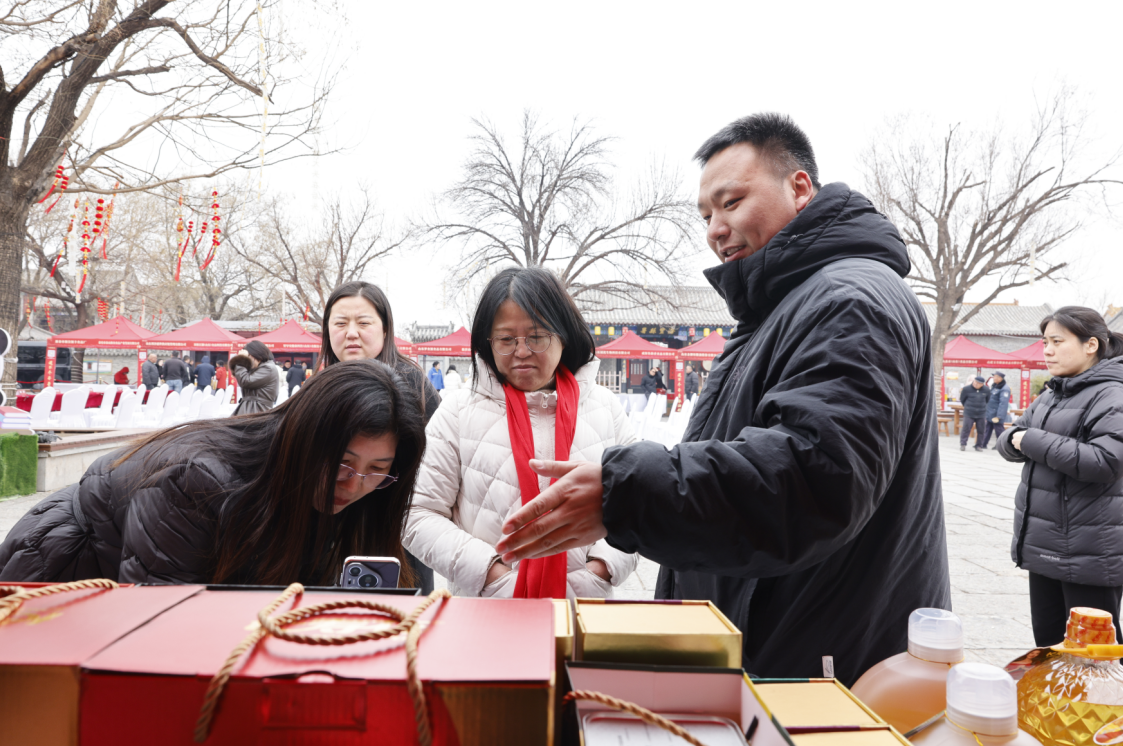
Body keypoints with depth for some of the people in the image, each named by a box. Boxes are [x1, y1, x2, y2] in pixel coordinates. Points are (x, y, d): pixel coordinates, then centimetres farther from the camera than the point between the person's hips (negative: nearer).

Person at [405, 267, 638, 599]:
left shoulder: (606, 409, 9)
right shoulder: (459, 410, 3)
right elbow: (419, 514, 1)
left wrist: (598, 572, -6)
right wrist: (493, 575, -9)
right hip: (482, 613, 0)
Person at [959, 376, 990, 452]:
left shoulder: (986, 390, -2)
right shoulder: (966, 389, -9)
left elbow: (987, 400, 14)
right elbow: (962, 399, 5)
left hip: (981, 414, 2)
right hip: (969, 414, -2)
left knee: (981, 430, 6)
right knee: (966, 429, -4)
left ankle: (979, 445, 18)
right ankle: (963, 444, 6)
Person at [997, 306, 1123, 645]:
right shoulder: (1051, 395, 13)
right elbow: (1009, 441, 13)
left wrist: (1034, 441, -19)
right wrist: (1015, 438, -10)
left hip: (1089, 553, -8)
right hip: (1045, 545, 8)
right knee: (1047, 639, 18)